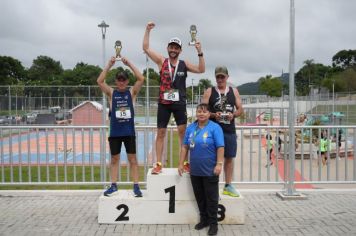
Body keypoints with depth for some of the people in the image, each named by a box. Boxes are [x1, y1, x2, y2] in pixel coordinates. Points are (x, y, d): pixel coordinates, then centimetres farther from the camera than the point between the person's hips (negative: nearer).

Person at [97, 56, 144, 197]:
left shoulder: (132, 92, 3)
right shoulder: (111, 93, 4)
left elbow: (141, 79, -10)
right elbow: (100, 81, -9)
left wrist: (129, 64, -10)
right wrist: (109, 65, -12)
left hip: (129, 131, -1)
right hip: (115, 132, 1)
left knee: (132, 159, 3)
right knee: (114, 159, 9)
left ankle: (136, 186, 9)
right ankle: (113, 186, 18)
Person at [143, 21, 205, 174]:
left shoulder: (184, 64, 7)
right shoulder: (161, 61, 4)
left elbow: (201, 70, 0)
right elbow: (146, 48, 0)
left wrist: (200, 52, -8)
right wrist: (148, 30, -5)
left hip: (180, 103, 1)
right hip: (163, 103, 0)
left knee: (183, 132, 1)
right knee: (161, 133, 3)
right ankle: (158, 164, 10)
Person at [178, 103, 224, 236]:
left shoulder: (215, 128, -7)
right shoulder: (190, 128, 8)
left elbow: (220, 147, -11)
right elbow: (185, 147, 10)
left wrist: (219, 164, -17)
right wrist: (181, 164, 8)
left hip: (210, 171, -5)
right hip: (195, 170, 5)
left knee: (211, 198, 4)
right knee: (199, 197, 15)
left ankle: (213, 223, 17)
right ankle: (204, 219, 30)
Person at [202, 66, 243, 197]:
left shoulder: (234, 91, 10)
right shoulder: (209, 91, 3)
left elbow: (240, 109, 11)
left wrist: (233, 114, -10)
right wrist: (213, 115, -19)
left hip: (230, 130, 3)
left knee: (229, 157, 9)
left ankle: (228, 186, 20)